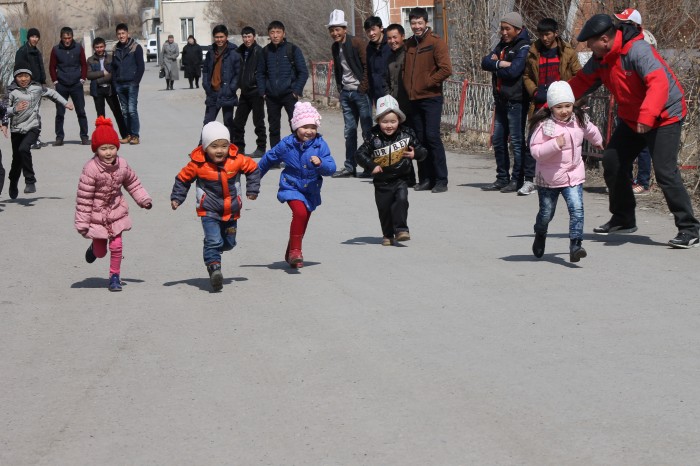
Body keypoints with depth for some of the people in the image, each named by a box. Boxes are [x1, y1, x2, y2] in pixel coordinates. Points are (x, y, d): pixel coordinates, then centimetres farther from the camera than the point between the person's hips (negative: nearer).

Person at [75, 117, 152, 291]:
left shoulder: (122, 164, -7)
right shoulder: (91, 169, -23)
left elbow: (132, 183, 13)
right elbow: (83, 197, -19)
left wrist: (144, 199, 8)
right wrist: (82, 223, -17)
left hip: (116, 213, 3)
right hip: (97, 216, -3)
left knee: (116, 246, -3)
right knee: (101, 252, 9)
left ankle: (115, 276, 15)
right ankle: (94, 248, 46)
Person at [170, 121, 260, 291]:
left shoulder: (237, 160, -9)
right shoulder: (197, 164, -13)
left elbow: (253, 168, 8)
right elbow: (182, 179, 2)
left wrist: (252, 189, 6)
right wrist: (176, 198, -1)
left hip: (231, 211, 4)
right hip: (209, 211, -3)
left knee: (229, 243, 15)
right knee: (213, 240, -20)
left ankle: (212, 253, 43)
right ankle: (214, 268, -19)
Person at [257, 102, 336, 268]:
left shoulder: (320, 145, -10)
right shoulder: (286, 144, -10)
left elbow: (331, 168, -15)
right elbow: (268, 159, 7)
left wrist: (320, 163, -37)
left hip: (311, 191, 3)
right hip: (291, 187, -3)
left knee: (302, 223, 14)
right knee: (300, 213, -28)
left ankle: (290, 254, 36)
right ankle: (295, 250, -17)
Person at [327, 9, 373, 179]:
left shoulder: (358, 43, -10)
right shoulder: (335, 47, 12)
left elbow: (367, 66, -12)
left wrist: (363, 88, -14)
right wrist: (340, 89, 13)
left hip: (360, 92, -7)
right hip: (345, 93, 7)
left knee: (367, 130, -3)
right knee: (349, 131, 10)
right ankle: (349, 166, 15)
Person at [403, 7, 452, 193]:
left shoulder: (436, 42, -5)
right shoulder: (409, 44, 13)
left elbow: (446, 69, -12)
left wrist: (427, 83, -11)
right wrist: (408, 87, 7)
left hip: (431, 98, -6)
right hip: (414, 99, 6)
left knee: (432, 137, -10)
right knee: (419, 138, 7)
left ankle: (441, 180, -6)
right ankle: (425, 179, 13)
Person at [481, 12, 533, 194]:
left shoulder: (523, 47, -8)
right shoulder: (502, 45, 17)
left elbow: (513, 71, -20)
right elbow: (485, 62, 6)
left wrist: (495, 65, -4)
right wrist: (501, 64, -13)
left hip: (516, 101, -8)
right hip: (501, 100, 9)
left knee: (517, 140, -5)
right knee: (498, 140, 10)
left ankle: (518, 179, -1)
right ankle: (502, 178, 18)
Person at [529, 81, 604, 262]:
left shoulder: (580, 120, -2)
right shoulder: (544, 125, -17)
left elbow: (591, 131, 22)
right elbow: (535, 150, -21)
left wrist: (598, 142, 41)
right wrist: (555, 145, -33)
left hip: (574, 175, 2)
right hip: (549, 177, -2)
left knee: (577, 209, -16)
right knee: (546, 213, 14)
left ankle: (575, 245, -18)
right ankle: (540, 236, 44)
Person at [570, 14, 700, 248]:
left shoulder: (637, 51, -28)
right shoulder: (601, 58, 0)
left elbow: (658, 82, -39)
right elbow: (582, 82, 8)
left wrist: (647, 115, -51)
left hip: (664, 116, -9)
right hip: (632, 119, 9)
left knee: (665, 171, -18)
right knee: (612, 161, 11)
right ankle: (623, 220, 27)